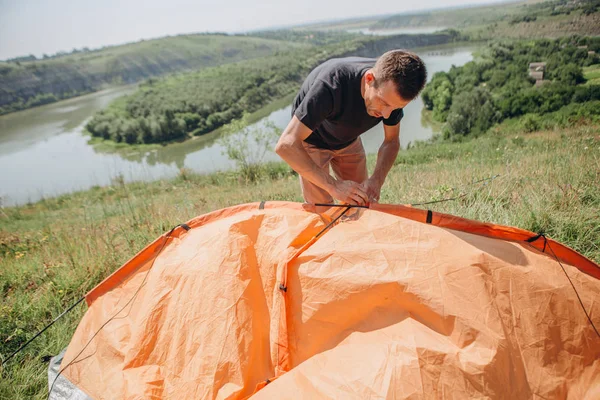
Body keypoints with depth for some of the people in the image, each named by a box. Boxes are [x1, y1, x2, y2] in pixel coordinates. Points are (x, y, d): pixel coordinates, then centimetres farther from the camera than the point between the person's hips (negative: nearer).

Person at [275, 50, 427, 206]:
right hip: (312, 141, -4)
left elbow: (391, 141, -9)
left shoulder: (392, 91, -24)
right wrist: (334, 185, -47)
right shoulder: (332, 84, -41)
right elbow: (286, 145, -43)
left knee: (362, 201, 7)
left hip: (349, 140, 5)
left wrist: (376, 180, -26)